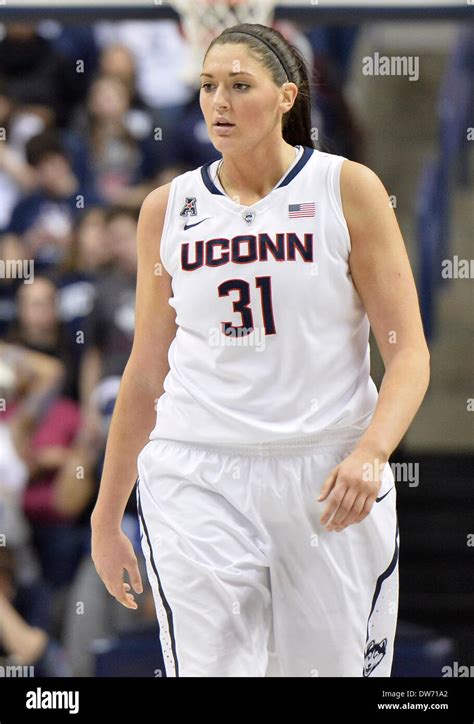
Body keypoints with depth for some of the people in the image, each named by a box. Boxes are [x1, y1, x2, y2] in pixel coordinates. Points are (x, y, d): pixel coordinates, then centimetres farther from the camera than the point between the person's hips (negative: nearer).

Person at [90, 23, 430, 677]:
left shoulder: (348, 189, 1)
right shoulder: (167, 210, 8)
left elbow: (409, 353, -2)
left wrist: (369, 454, -20)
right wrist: (107, 514, 16)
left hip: (330, 480, -1)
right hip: (196, 480, 1)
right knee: (210, 668, -14)